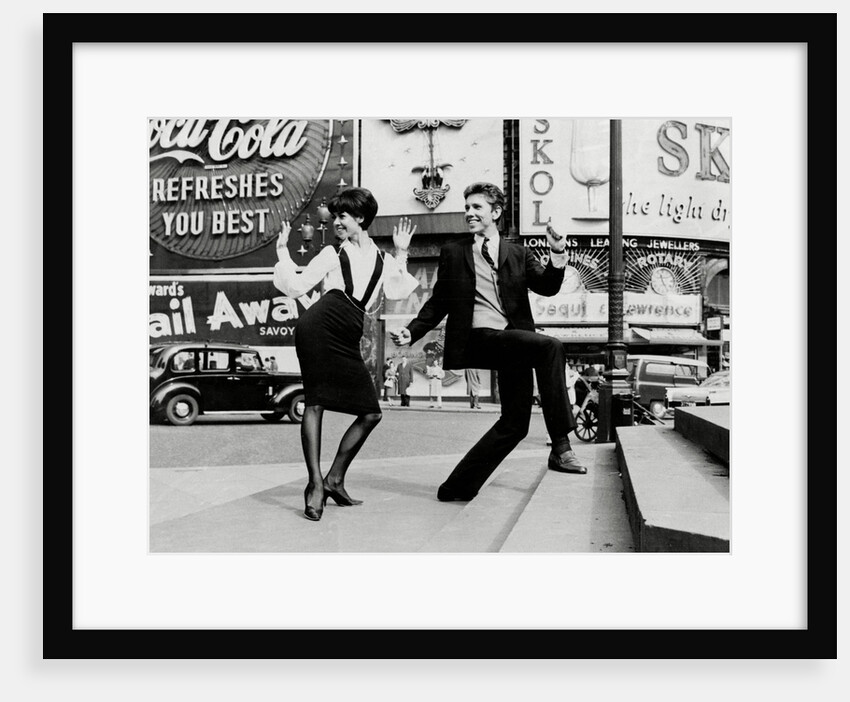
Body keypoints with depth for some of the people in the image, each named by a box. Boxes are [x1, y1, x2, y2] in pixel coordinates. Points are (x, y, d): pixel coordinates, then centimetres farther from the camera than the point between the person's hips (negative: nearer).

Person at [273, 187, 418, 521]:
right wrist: (283, 251, 7)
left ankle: (334, 480, 12)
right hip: (319, 326, -4)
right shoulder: (331, 254, 15)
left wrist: (401, 252, 8)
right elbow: (294, 287, 11)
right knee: (315, 402, -10)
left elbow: (398, 292, 4)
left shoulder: (382, 259, 21)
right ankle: (315, 484, -6)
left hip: (348, 340, 4)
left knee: (370, 413, 1)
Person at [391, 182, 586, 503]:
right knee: (551, 346, -29)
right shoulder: (453, 252, 14)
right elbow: (439, 302, 12)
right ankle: (560, 446, -26)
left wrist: (558, 255, -14)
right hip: (481, 338, -5)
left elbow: (547, 287, 3)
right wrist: (412, 331, -2)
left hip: (515, 341, 5)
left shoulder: (518, 254, 17)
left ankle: (458, 486, 12)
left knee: (515, 423, 0)